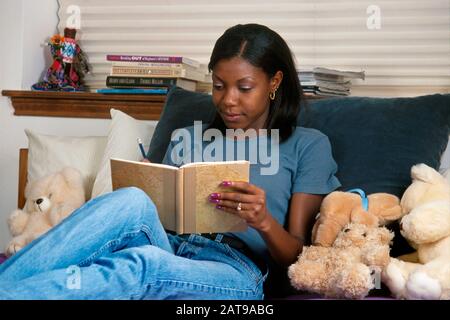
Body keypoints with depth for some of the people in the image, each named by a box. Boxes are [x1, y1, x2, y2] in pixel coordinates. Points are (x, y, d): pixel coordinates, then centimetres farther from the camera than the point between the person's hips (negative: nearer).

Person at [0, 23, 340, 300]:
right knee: (132, 201, -32)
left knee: (142, 265, -37)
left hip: (236, 270, -3)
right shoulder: (188, 138, 24)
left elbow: (296, 256, 7)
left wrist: (264, 222, -15)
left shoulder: (308, 145, 13)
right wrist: (147, 192, -3)